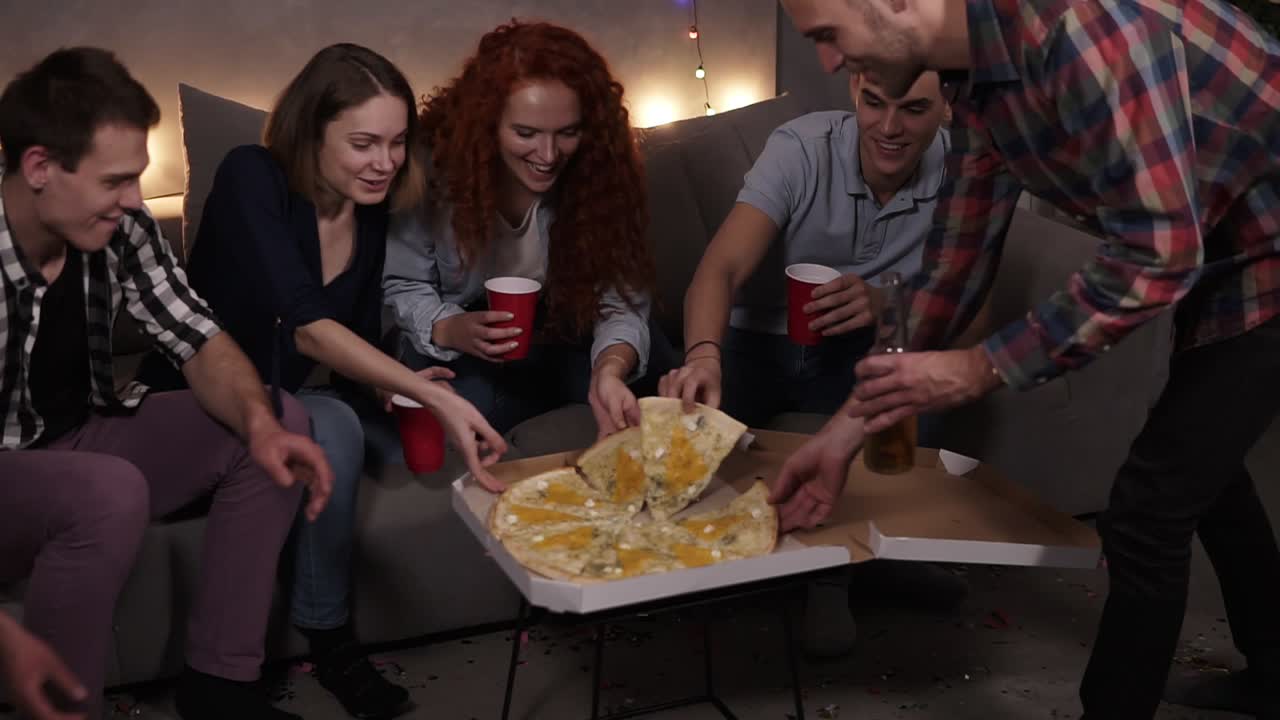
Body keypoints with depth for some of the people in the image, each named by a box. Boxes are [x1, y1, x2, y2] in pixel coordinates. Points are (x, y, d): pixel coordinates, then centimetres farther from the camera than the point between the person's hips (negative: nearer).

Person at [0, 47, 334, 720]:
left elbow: (196, 339, -3)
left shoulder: (119, 228, -12)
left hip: (83, 439, 7)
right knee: (110, 493, -36)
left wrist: (259, 421, -26)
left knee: (280, 423, -7)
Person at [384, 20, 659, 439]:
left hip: (566, 338, 2)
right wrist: (451, 330, -33)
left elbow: (621, 300, -21)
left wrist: (610, 369, -44)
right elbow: (402, 285, -10)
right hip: (459, 352, -2)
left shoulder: (602, 170, -18)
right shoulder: (434, 163, -20)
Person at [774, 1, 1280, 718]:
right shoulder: (982, 86, -2)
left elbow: (1158, 254, -32)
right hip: (1222, 254, 9)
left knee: (1149, 509, -8)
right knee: (1200, 465, 24)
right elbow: (955, 268, 4)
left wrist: (983, 369, -24)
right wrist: (847, 429, 4)